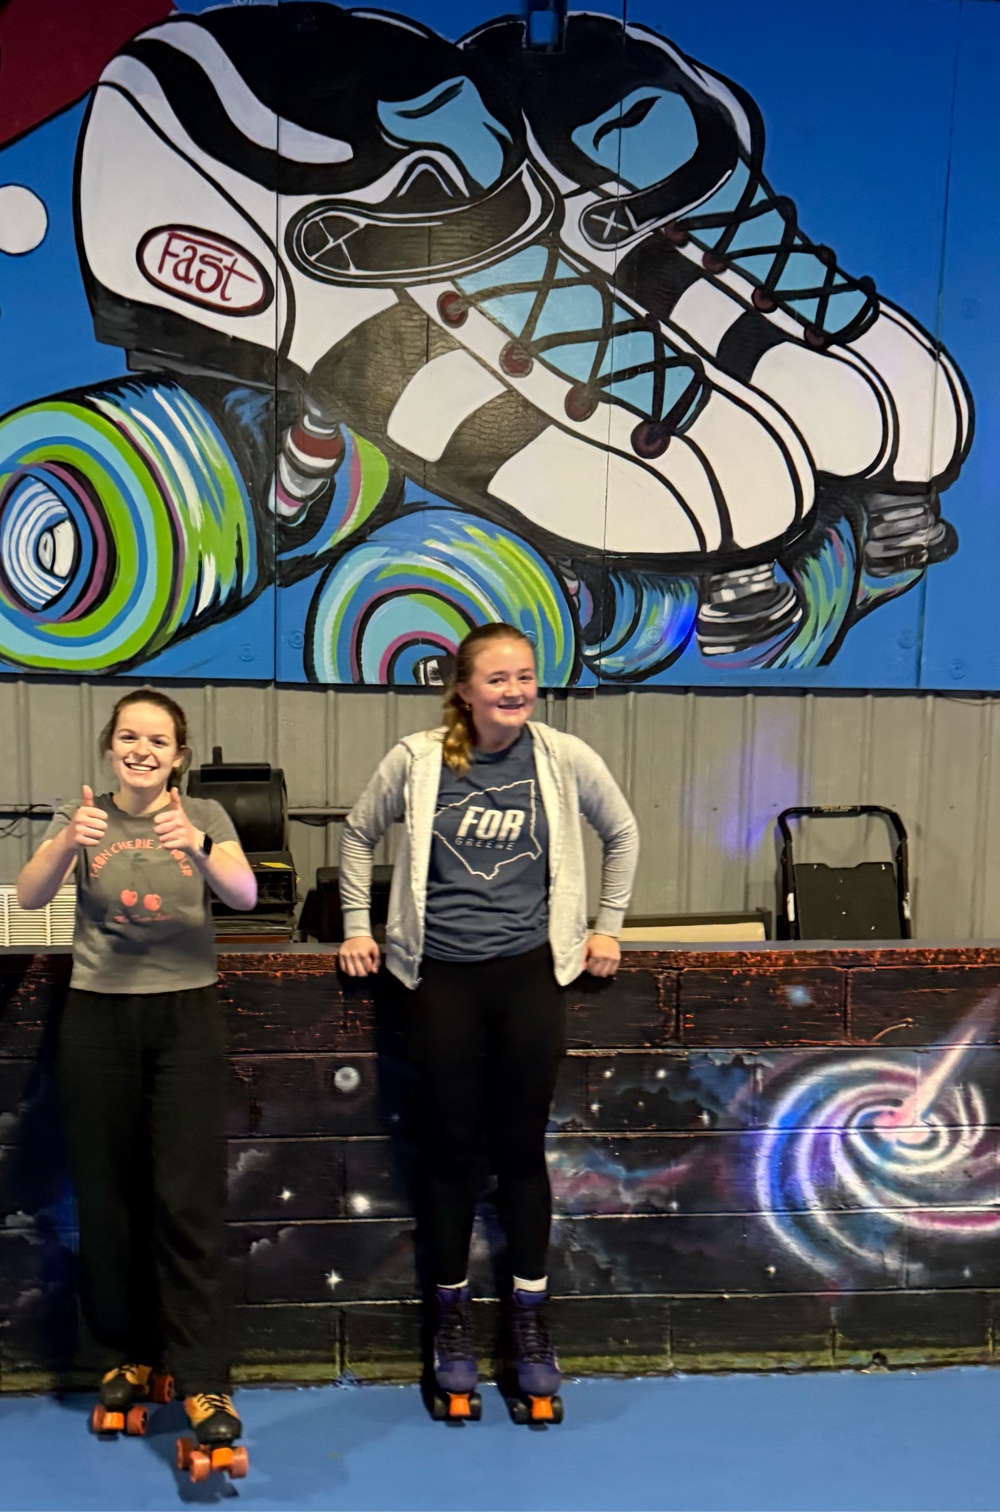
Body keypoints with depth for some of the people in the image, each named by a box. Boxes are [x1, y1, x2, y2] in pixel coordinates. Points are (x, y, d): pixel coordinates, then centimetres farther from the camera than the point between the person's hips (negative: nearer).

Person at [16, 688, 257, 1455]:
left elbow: (245, 893, -15)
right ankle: (124, 1358, 25)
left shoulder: (206, 815, 2)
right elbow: (30, 898, -12)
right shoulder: (82, 816, 4)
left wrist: (195, 846, -35)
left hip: (186, 1016, -1)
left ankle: (202, 1379, 1)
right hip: (98, 1018, 1)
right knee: (106, 1197, 7)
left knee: (189, 1198, -5)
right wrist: (68, 842, -33)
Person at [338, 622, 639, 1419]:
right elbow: (359, 835, 10)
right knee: (451, 1150, 9)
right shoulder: (418, 760, -5)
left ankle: (531, 1315, 26)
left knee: (522, 1147, 9)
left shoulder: (565, 759, -5)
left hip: (530, 973, 0)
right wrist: (358, 926, 8)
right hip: (442, 978, 0)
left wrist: (607, 926, 9)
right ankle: (453, 1311, 28)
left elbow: (623, 834, 11)